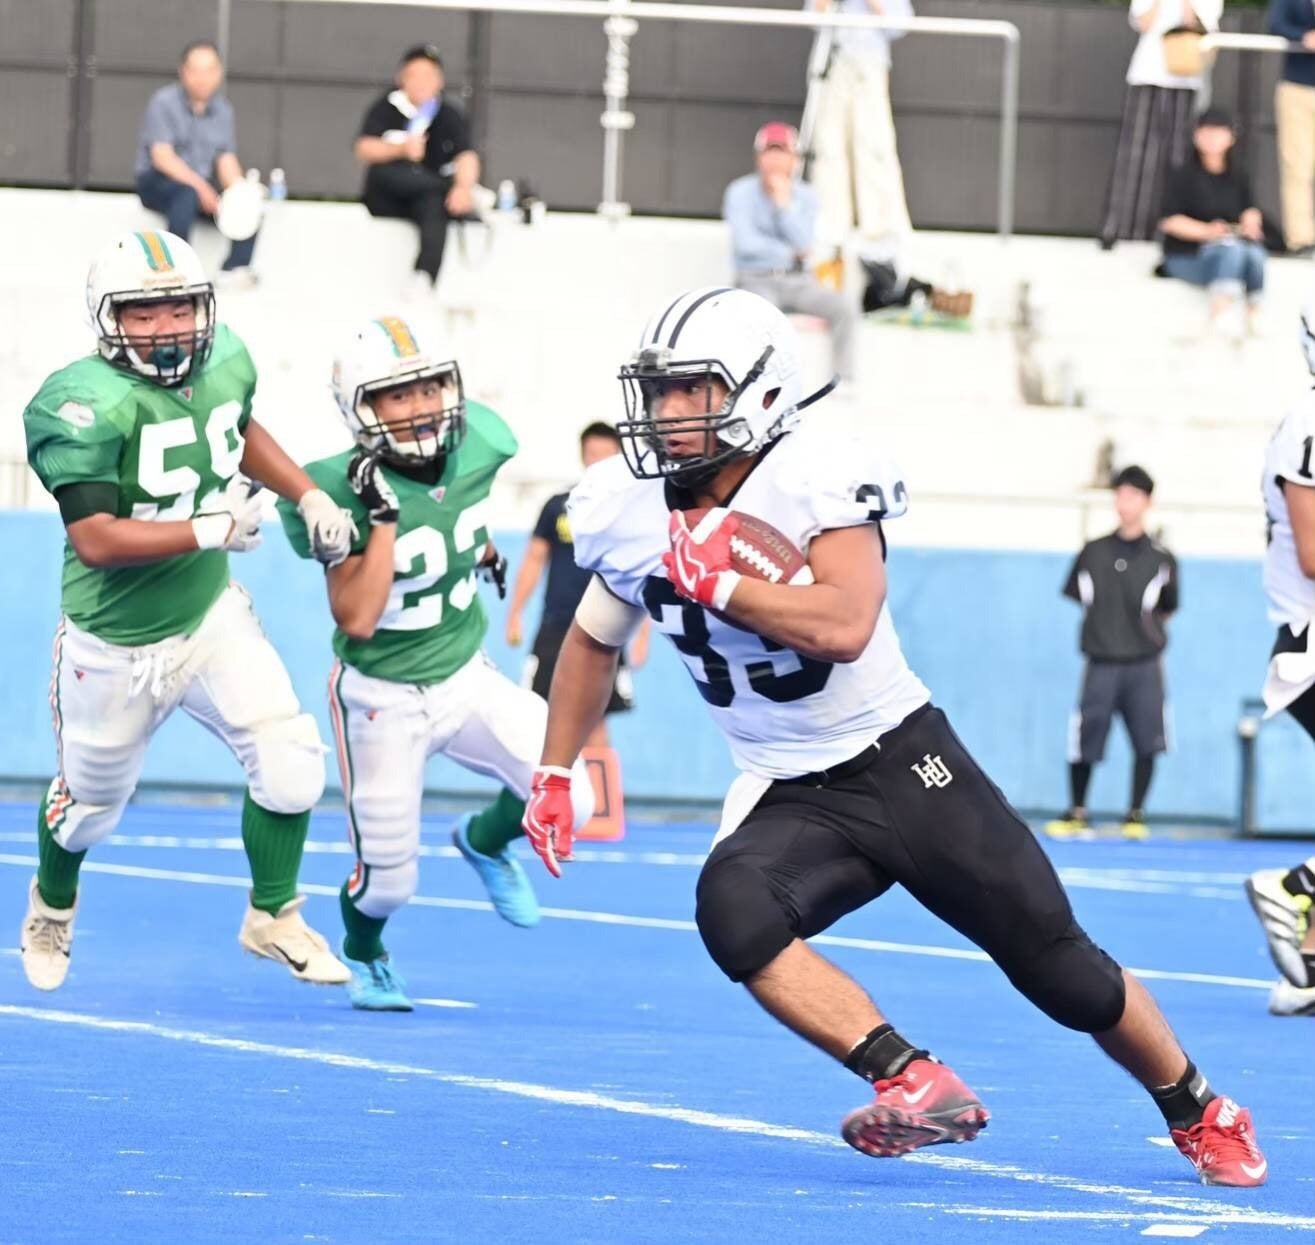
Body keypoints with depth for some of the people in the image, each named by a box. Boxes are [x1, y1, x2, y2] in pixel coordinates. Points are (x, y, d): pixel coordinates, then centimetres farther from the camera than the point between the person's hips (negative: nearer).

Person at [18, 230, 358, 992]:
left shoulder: (225, 363, -6)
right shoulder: (90, 407, -28)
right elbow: (94, 540, -31)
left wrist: (309, 496, 6)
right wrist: (212, 529, -30)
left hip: (211, 616, 5)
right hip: (115, 644, -5)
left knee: (290, 760, -10)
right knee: (92, 801, 17)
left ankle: (273, 916, 12)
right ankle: (52, 903, 50)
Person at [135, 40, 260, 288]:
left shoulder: (223, 110, 8)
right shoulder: (164, 103, -9)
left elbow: (226, 159, 3)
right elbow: (162, 156, -18)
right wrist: (199, 186, -29)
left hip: (204, 186, 6)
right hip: (157, 183, -6)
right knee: (187, 194, -38)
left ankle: (235, 269, -22)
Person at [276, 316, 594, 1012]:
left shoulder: (476, 449, -12)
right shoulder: (346, 494, -26)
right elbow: (357, 620, -31)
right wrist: (384, 517, -36)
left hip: (465, 676, 4)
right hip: (381, 698, -4)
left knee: (568, 797, -15)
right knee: (389, 882, 1)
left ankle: (485, 842, 21)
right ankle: (362, 955, 39)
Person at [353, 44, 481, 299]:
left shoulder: (449, 115, 1)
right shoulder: (385, 109, 0)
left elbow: (466, 157, -14)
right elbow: (364, 149, -14)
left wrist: (464, 188, -36)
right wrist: (401, 150, -32)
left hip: (427, 195, -1)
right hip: (387, 201, 1)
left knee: (436, 206, -35)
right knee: (381, 171, -30)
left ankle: (423, 278, -53)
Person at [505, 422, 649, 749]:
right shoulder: (558, 507, 3)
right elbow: (534, 561, 9)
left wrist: (643, 633, -1)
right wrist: (514, 615, 5)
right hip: (555, 630, 1)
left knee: (594, 722, 3)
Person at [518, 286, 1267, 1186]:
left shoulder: (814, 467, -20)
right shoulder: (629, 511, -3)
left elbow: (844, 627, -32)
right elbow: (594, 644, 16)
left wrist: (712, 578, -28)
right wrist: (553, 775, 13)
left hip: (903, 763, -3)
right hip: (789, 800, 4)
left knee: (1061, 970, 2)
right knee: (731, 908, -31)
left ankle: (1200, 1114, 28)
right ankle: (915, 1084, -26)